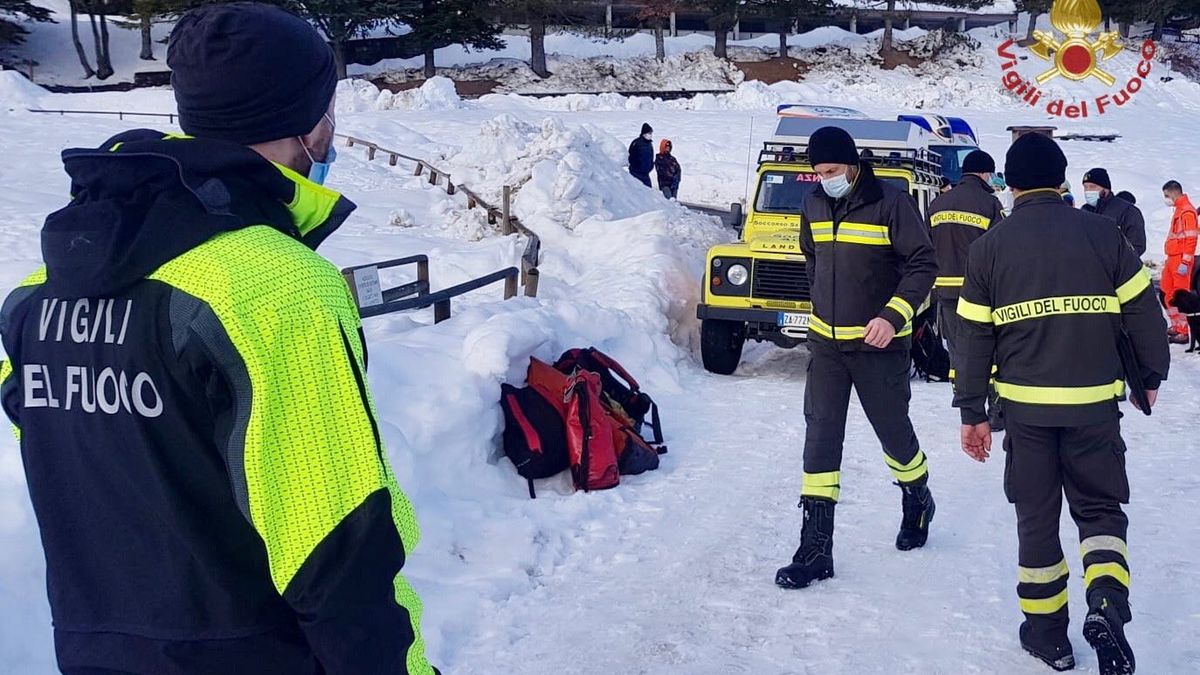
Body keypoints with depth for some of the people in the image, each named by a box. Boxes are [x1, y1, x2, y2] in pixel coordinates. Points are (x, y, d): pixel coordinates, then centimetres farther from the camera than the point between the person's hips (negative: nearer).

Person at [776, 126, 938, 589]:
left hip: (878, 345, -4)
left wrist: (893, 316, -24)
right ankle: (815, 548, 0)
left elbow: (923, 265, -13)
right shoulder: (813, 206, 5)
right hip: (826, 343, 4)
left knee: (893, 432, 11)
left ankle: (918, 501, 42)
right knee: (820, 438, -2)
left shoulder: (890, 202, -12)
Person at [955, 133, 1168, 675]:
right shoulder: (1102, 234, -2)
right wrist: (1151, 375, 16)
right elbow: (1143, 310, 0)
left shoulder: (989, 247, -1)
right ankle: (1106, 604, -10)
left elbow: (974, 335, 0)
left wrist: (972, 412, 6)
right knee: (1100, 509, 14)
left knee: (1037, 517, 14)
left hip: (1026, 406, 0)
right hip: (1094, 405, 0)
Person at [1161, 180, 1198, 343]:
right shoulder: (1179, 209, 16)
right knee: (1167, 292, 15)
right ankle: (1177, 326, 26)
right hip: (1172, 259, 10)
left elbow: (1190, 239, -18)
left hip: (1181, 260, -10)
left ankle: (1183, 332, -4)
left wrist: (1185, 262, -21)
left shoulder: (1187, 211, -14)